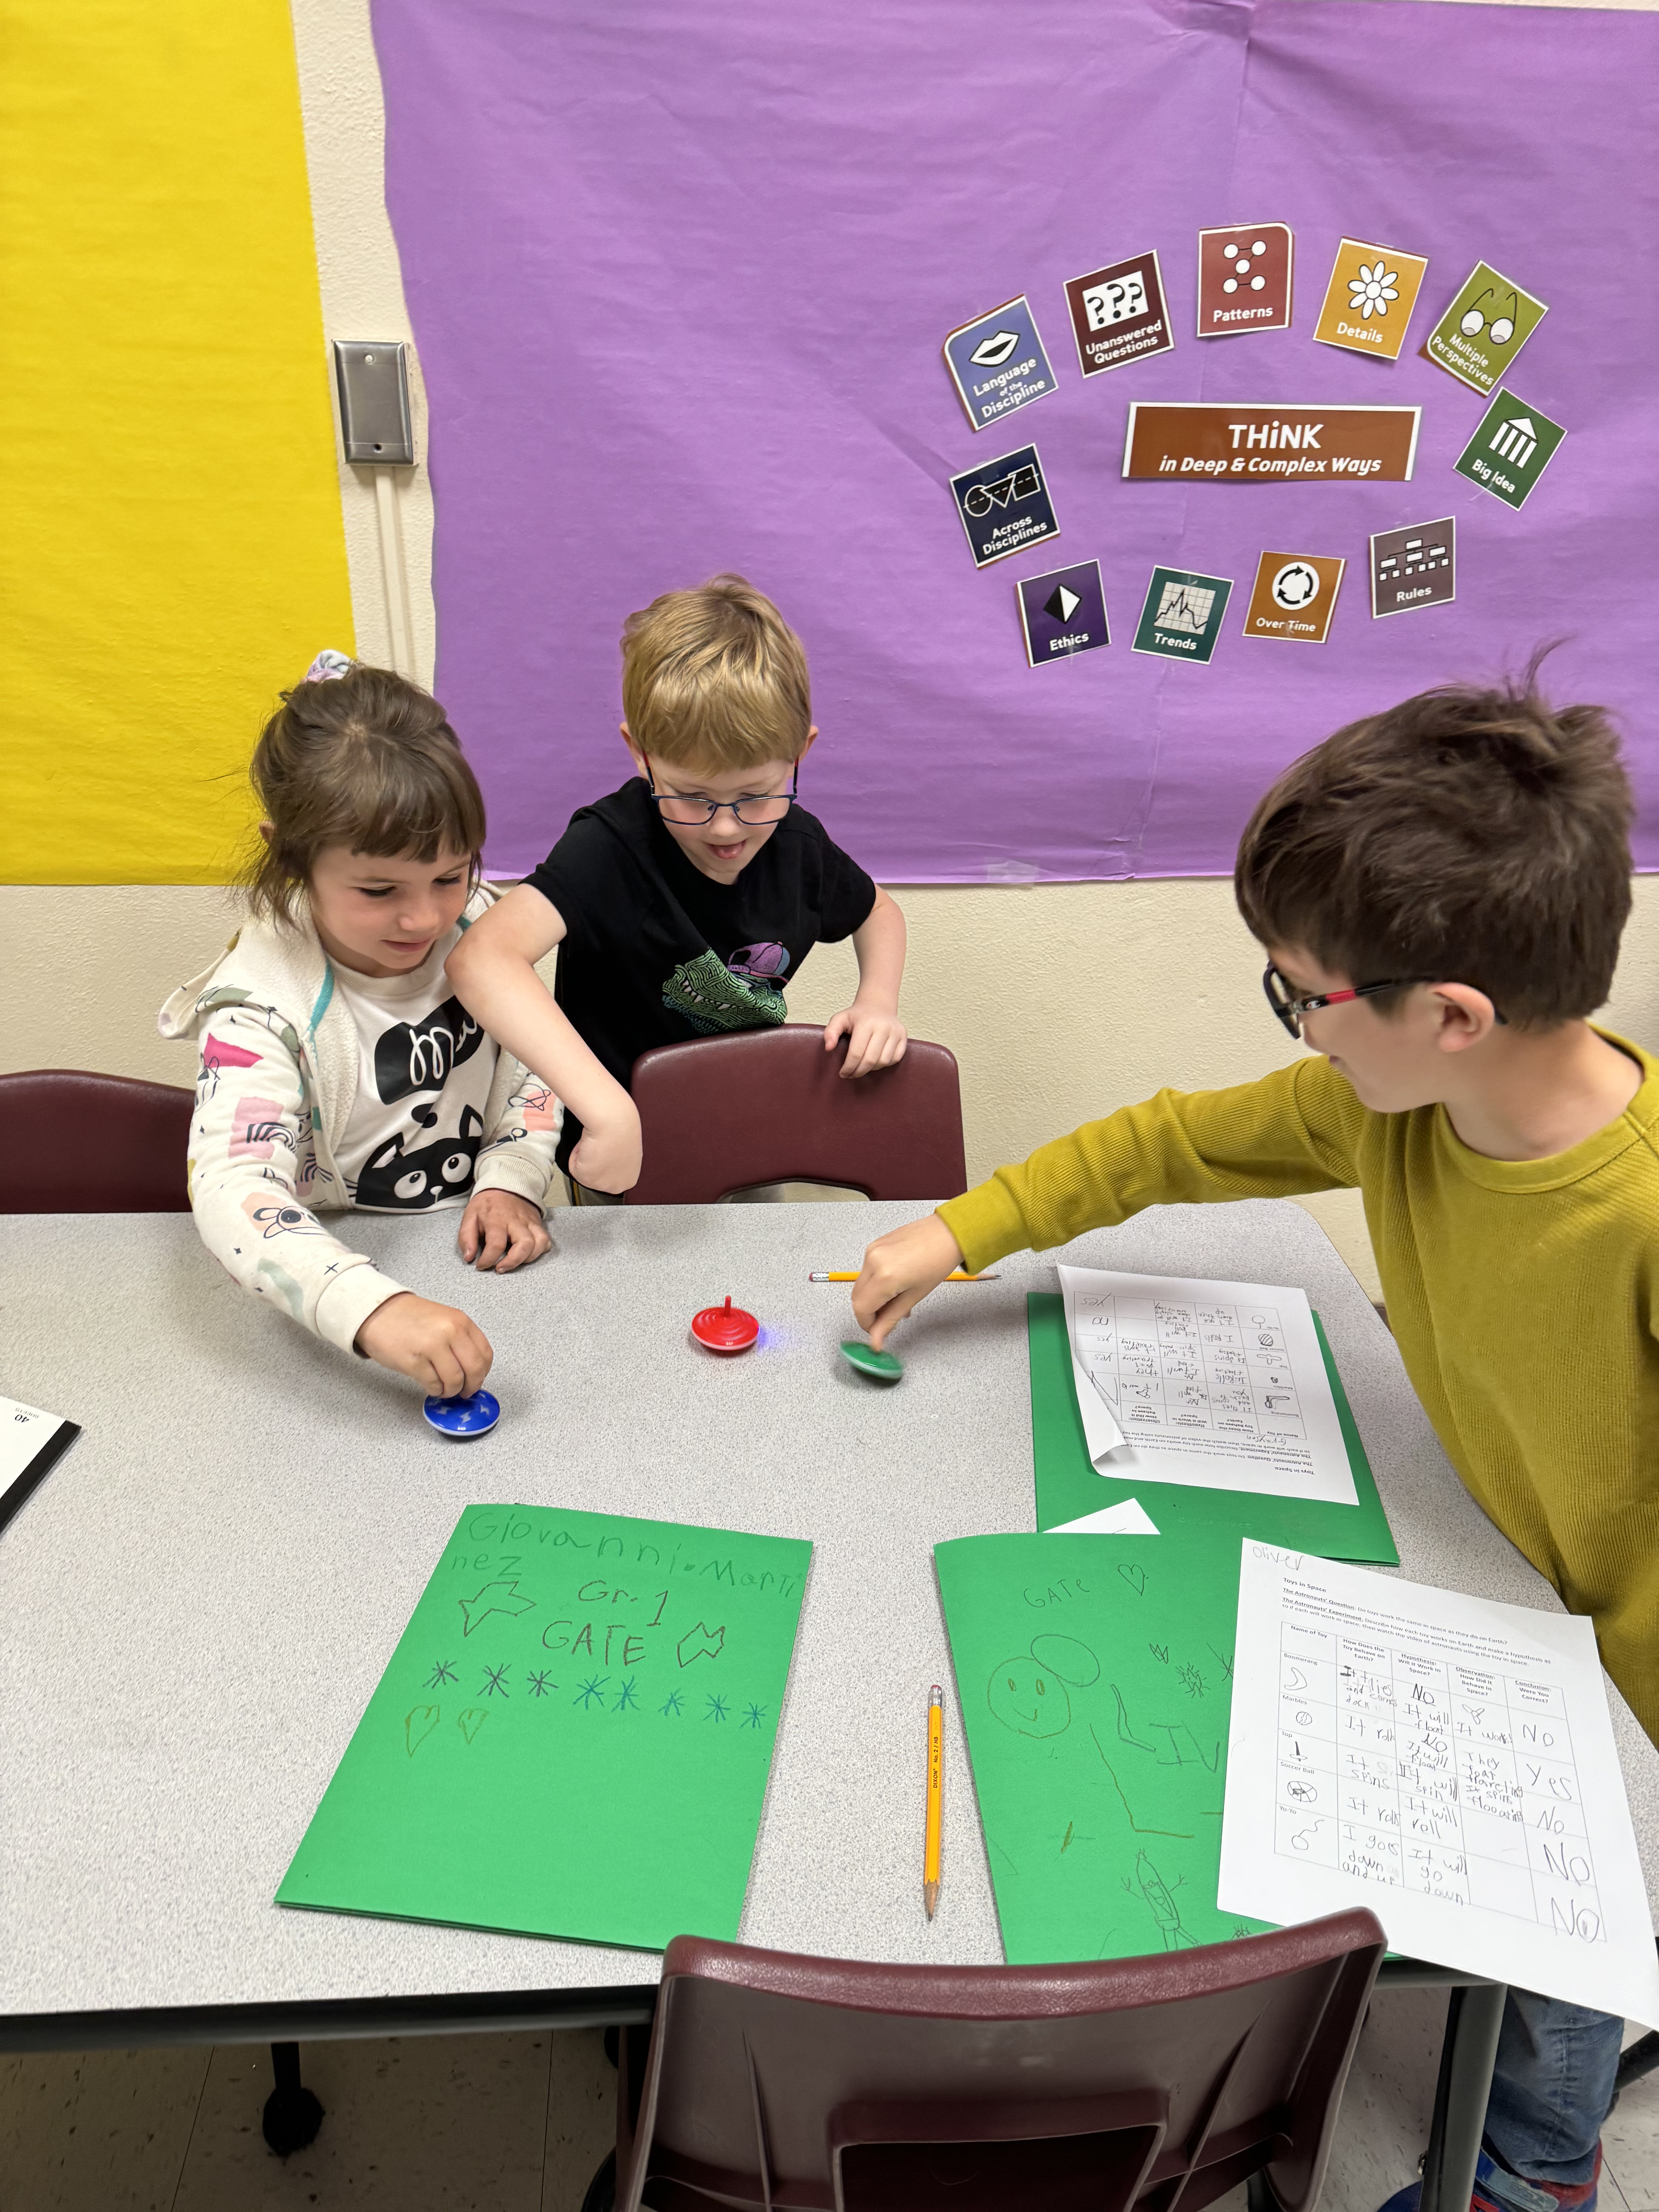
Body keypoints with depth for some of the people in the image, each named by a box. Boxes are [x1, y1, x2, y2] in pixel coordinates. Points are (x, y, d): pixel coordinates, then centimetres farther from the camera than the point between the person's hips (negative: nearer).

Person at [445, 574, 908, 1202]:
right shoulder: (611, 847, -29)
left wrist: (878, 1002, -5)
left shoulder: (796, 845, -9)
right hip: (627, 1171, -4)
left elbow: (877, 912, 14)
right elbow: (481, 958, -48)